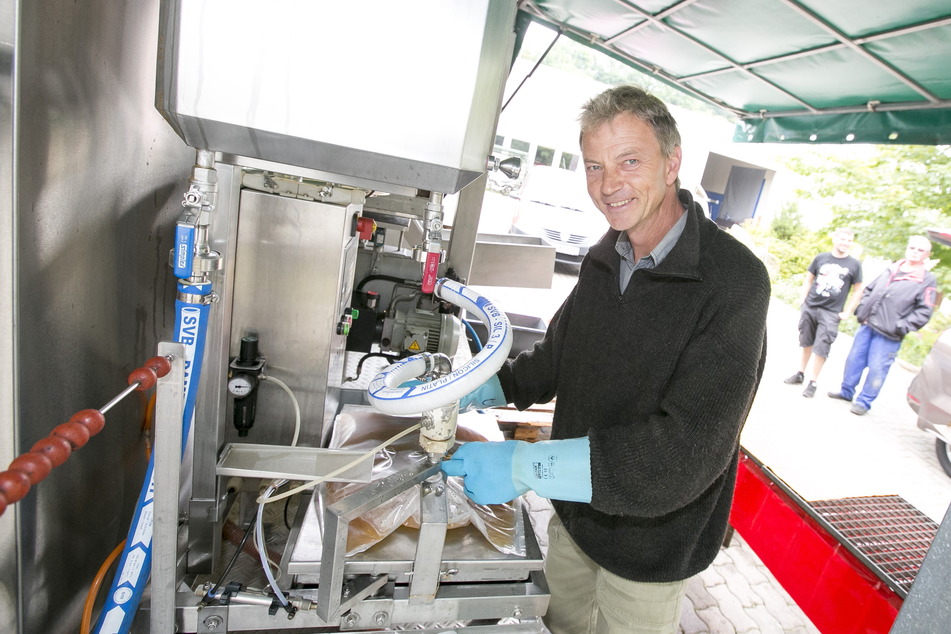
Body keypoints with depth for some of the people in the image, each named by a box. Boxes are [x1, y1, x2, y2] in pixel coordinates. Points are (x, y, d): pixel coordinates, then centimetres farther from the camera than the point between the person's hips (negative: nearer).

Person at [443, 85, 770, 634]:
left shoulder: (734, 281, -27)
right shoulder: (606, 258, -4)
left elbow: (690, 450, -33)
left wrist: (525, 465, -37)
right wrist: (472, 390, -4)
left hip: (651, 542, -6)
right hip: (575, 515, 6)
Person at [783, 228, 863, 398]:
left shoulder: (854, 265, -1)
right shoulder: (821, 258, 2)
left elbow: (858, 290, 4)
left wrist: (847, 312, -2)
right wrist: (802, 301, 3)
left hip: (831, 313, -2)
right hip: (809, 307, 2)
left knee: (821, 349, -3)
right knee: (806, 343, 12)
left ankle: (812, 383, 7)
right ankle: (800, 374, 26)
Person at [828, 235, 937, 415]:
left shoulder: (927, 281, -4)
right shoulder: (890, 270, 11)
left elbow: (924, 312, -8)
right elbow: (868, 290, 19)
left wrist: (902, 327, -15)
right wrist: (861, 310, 7)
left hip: (888, 335, -5)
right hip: (867, 326, 5)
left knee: (877, 368, -1)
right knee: (855, 359, 11)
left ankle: (864, 402, 12)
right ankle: (847, 391, 27)